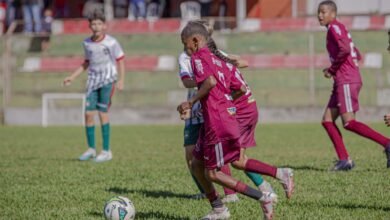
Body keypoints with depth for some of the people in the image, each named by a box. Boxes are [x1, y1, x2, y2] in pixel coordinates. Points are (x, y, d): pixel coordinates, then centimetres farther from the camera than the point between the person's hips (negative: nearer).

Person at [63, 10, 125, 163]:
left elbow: (120, 61, -3)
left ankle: (106, 151, -3)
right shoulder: (87, 43, 6)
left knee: (103, 113, -10)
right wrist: (72, 77, 15)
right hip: (93, 81, 5)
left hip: (108, 81, -5)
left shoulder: (111, 42, -8)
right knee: (88, 113, -1)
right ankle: (91, 149, 12)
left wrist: (121, 80, -14)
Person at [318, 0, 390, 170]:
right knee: (327, 120, 5)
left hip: (347, 81, -10)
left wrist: (331, 69, -11)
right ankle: (344, 160, -1)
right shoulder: (339, 29, 22)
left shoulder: (335, 27, -7)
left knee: (348, 122, -17)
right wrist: (334, 70, 18)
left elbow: (344, 49, -23)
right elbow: (356, 55, 26)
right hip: (342, 82, 10)